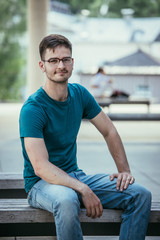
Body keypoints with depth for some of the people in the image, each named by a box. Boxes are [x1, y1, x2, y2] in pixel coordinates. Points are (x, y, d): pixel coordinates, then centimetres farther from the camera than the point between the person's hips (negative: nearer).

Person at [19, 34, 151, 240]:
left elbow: (109, 132, 13)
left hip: (75, 175, 6)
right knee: (66, 200, -41)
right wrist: (83, 190, -33)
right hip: (42, 183, -6)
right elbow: (40, 167, -25)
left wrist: (124, 169, -1)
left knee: (141, 195, -10)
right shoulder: (32, 109, -17)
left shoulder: (79, 94, 3)